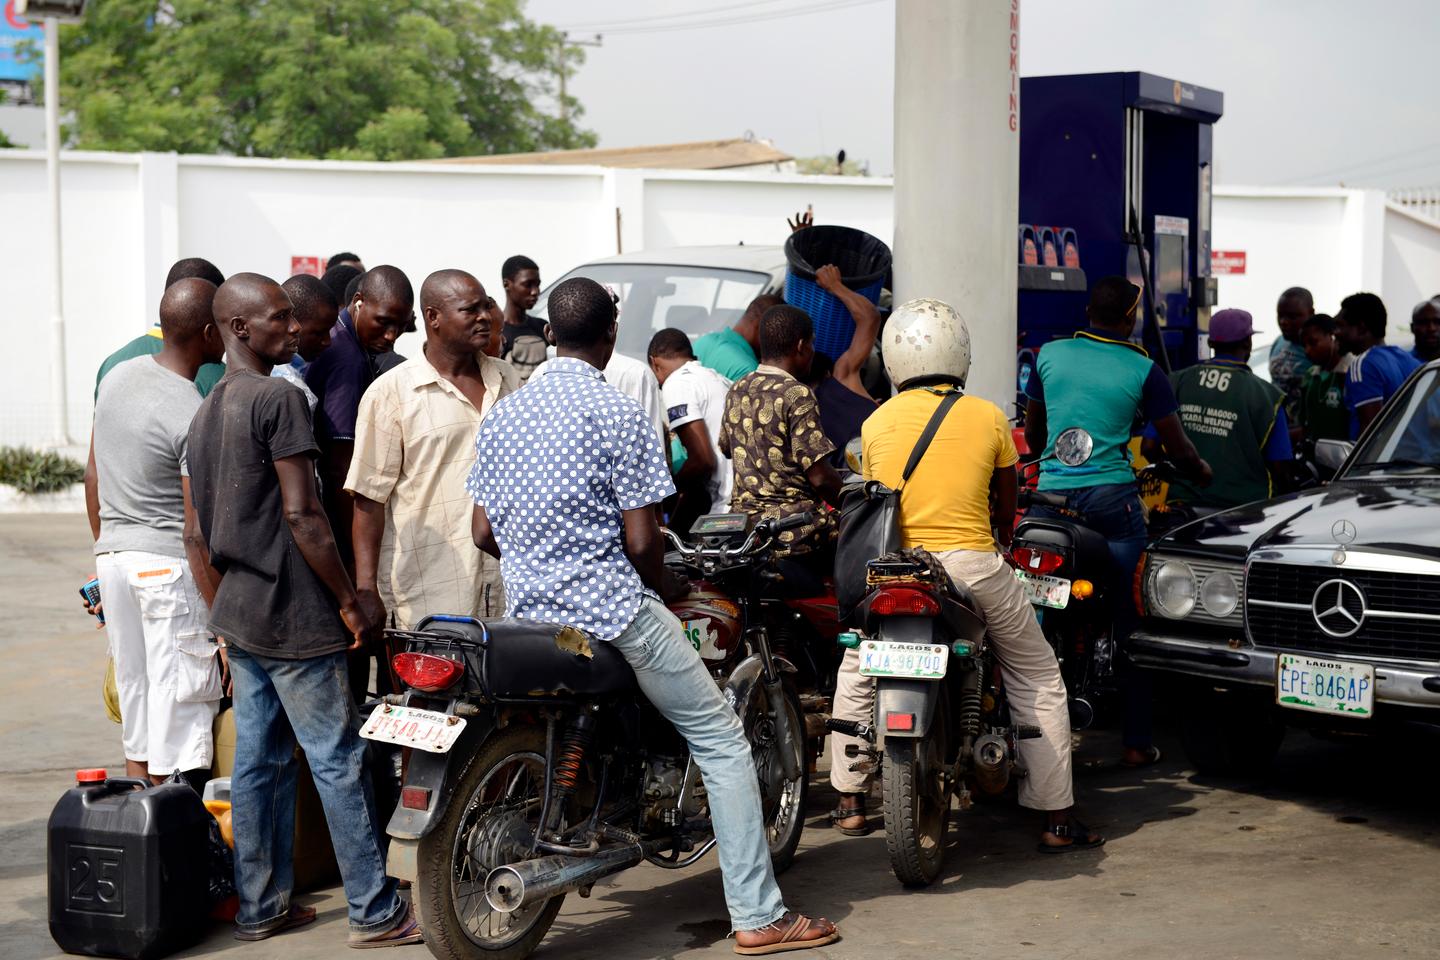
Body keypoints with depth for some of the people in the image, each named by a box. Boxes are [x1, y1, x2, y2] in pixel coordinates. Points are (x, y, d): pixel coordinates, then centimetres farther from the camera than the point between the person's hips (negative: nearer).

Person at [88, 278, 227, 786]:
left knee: (137, 731, 13)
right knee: (180, 739, -3)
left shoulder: (117, 376, 8)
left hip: (114, 555, 8)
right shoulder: (195, 417, -16)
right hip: (170, 567, -8)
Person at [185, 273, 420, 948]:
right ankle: (375, 912, 3)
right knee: (338, 760, -3)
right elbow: (302, 514, -19)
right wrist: (349, 603, -13)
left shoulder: (205, 413, 14)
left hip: (238, 614, 9)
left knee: (258, 761, 13)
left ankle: (260, 907, 19)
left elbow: (200, 531, 17)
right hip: (292, 615, -9)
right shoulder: (278, 398, -15)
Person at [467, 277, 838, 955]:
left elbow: (483, 532, 10)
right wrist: (654, 585, 7)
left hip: (528, 613, 7)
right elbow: (641, 541, -13)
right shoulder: (617, 413, -11)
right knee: (721, 742, 3)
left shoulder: (502, 414, 8)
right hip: (612, 611, -7)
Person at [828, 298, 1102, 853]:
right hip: (973, 564, -2)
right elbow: (1008, 501, 14)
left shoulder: (876, 423, 5)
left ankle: (849, 802, 23)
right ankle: (1057, 818, 11)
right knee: (1037, 679, 13)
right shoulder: (988, 417, 1)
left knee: (856, 671, 25)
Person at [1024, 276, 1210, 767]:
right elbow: (1177, 447, 5)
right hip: (1111, 498, -3)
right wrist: (1203, 471, 26)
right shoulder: (1142, 370, -1)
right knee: (1130, 623, 3)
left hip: (1051, 497, 3)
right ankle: (1137, 740, 4)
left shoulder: (1049, 354, 7)